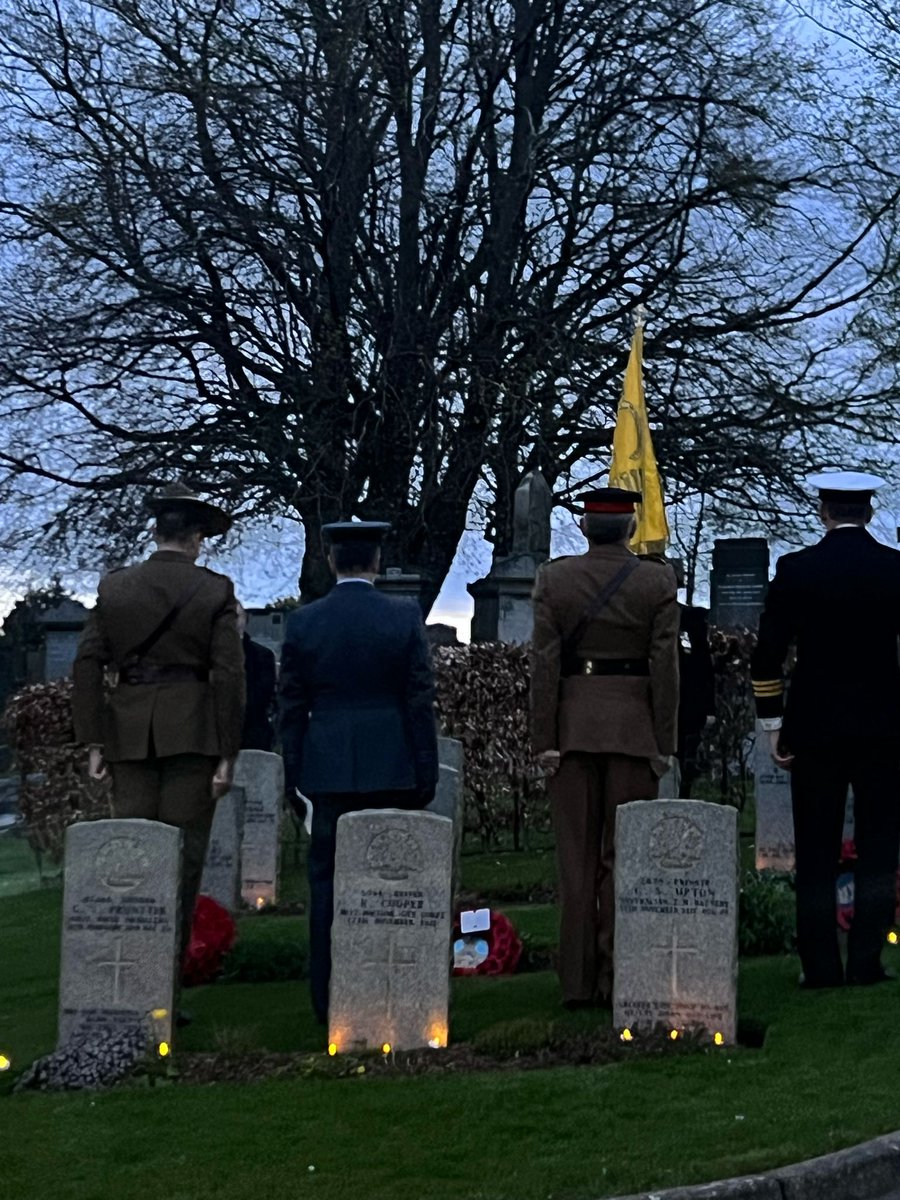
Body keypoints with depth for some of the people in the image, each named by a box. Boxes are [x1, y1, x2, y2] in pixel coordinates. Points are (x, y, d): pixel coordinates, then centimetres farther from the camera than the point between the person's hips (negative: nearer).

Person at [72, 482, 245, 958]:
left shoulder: (114, 586, 6)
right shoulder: (215, 591, -2)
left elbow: (87, 665, 3)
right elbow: (228, 674, -7)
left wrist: (93, 742, 5)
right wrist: (226, 754, -4)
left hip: (129, 733, 3)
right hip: (192, 732, -3)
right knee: (183, 853, 2)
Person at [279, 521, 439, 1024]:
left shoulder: (304, 622, 1)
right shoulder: (405, 618, -3)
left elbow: (293, 705, 4)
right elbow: (421, 700, -2)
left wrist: (293, 774, 11)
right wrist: (427, 772, 4)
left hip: (328, 769, 1)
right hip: (391, 769, -1)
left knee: (328, 882, 5)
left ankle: (330, 998, 5)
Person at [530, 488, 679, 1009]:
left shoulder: (553, 579, 0)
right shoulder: (659, 581, -3)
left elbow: (545, 662, -4)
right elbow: (665, 664, -6)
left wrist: (545, 741, -2)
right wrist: (664, 743, -1)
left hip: (573, 726, 1)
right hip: (634, 726, -1)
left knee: (577, 857, 5)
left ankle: (578, 982, 5)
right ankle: (618, 979, 1)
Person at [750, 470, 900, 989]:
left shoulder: (795, 570, -2)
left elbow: (767, 657, -3)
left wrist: (774, 725, 4)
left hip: (814, 728, 0)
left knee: (817, 857, 5)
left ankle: (821, 966, 4)